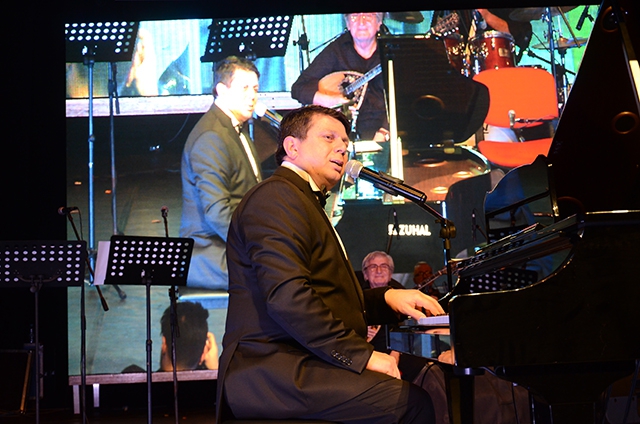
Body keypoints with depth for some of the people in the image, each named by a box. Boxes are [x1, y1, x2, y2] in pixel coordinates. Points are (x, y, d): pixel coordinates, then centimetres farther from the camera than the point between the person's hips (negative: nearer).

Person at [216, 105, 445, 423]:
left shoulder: (305, 203, 28)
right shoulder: (276, 197, -7)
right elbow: (287, 297, -20)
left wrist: (385, 298, 10)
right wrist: (361, 355, -19)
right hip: (275, 370, -10)